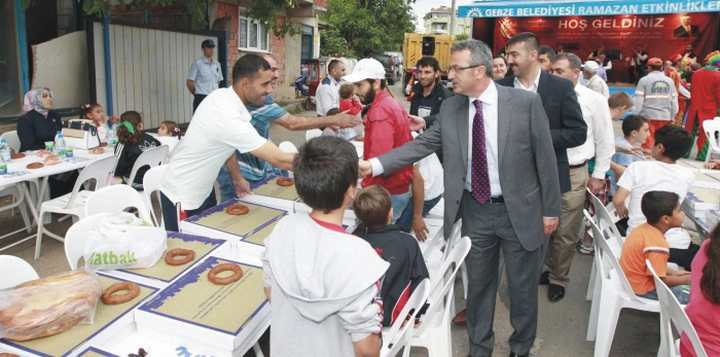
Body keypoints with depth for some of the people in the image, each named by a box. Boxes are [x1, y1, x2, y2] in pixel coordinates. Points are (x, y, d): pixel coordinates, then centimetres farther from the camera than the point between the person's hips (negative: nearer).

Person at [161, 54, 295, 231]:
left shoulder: (222, 96, -7)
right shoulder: (229, 119, -33)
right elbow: (280, 160, -31)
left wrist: (238, 178, 8)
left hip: (203, 190, 8)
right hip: (182, 198, -8)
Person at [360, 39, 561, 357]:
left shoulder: (526, 102, -11)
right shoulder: (450, 108, -2)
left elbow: (545, 157, -7)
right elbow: (422, 144, -3)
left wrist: (551, 209, -3)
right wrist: (375, 164, -14)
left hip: (519, 211, -2)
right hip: (474, 211, 3)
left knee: (523, 287, 15)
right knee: (478, 284, 17)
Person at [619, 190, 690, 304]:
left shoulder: (644, 228, -3)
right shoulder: (657, 245, -29)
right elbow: (660, 280, -21)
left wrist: (674, 273, 8)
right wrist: (685, 280, -7)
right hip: (643, 289, -9)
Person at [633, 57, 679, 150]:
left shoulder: (644, 80, -4)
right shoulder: (670, 81, 8)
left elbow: (638, 102, -8)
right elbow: (674, 102, 8)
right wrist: (671, 118, 19)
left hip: (648, 116, -3)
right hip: (665, 117, 4)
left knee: (648, 144, 2)